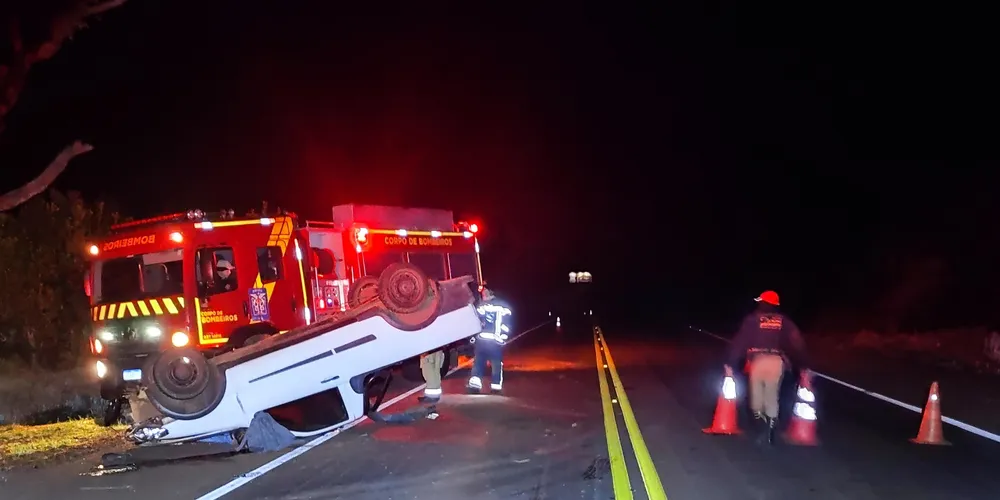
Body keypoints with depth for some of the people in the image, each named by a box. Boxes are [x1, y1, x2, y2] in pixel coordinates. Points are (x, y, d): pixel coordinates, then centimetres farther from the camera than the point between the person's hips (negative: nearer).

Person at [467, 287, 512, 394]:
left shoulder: (481, 306, 2)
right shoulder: (503, 306, 10)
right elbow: (506, 325, 6)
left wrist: (473, 338, 7)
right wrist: (503, 339, 10)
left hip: (481, 340, -1)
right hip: (497, 342, 1)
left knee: (478, 363, 8)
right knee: (497, 365, 10)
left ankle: (474, 386, -1)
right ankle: (496, 388, 9)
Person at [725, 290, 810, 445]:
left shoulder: (752, 319, 9)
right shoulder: (784, 321, 14)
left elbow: (739, 342, 4)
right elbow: (797, 344, 6)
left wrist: (730, 364, 7)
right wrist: (803, 368, 5)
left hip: (758, 360, -2)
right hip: (776, 362, 2)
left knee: (757, 397, 10)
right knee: (772, 398, 13)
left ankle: (764, 428, -6)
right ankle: (769, 433, 11)